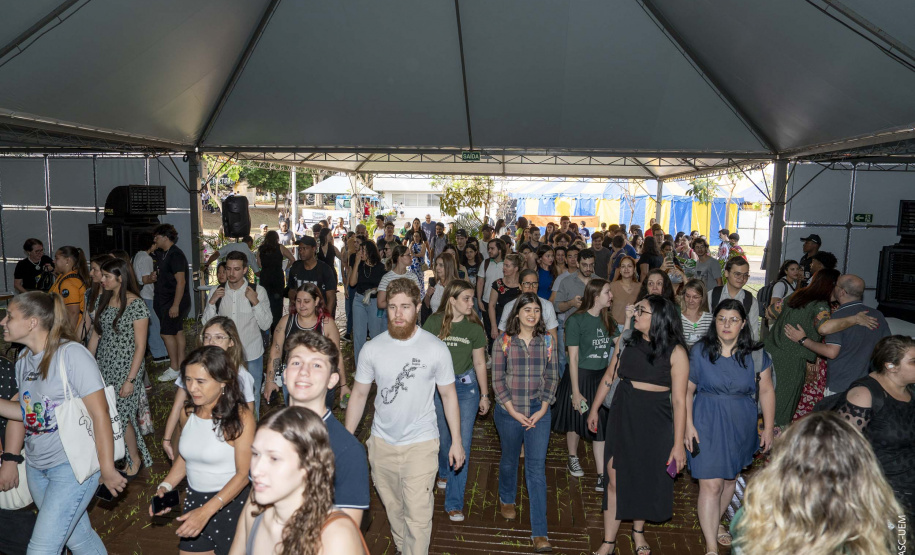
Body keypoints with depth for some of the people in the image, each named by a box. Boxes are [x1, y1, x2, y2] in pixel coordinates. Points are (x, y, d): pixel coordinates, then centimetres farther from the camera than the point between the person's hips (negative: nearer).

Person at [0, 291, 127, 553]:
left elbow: (100, 413, -18)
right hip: (36, 467, 7)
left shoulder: (72, 354, -18)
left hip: (74, 466, -7)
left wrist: (107, 470, -16)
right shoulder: (24, 359, 7)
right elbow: (22, 411, 14)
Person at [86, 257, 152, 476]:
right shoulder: (104, 300, 6)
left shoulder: (136, 304, -14)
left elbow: (140, 346, -14)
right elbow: (95, 335, 11)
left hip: (127, 368, -6)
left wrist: (130, 379, -16)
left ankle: (135, 459, 22)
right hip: (104, 367, 6)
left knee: (121, 416, 1)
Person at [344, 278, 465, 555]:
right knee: (393, 509, 19)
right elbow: (359, 395, 3)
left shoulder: (436, 348, -11)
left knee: (418, 516, -5)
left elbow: (448, 395, -2)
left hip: (421, 444, -3)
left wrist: (457, 440, -1)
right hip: (382, 443, 3)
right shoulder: (372, 348, -6)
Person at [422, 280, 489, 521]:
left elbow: (480, 363, 3)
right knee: (443, 438, 15)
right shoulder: (434, 323, -9)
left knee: (462, 443, -3)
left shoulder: (474, 327, -4)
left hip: (466, 386, 0)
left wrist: (484, 395, 7)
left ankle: (454, 502, 9)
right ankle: (444, 472, 49)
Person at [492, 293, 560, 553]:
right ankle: (506, 499, 48)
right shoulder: (504, 341, -4)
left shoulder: (547, 341, 1)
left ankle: (540, 533, 2)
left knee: (537, 467, -2)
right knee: (509, 459, 18)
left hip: (539, 411, 1)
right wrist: (514, 412, -10)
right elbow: (497, 380, -5)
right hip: (508, 411, 0)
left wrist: (542, 409, -6)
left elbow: (552, 377, 3)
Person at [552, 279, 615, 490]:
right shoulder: (576, 320, -14)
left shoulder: (607, 320, 5)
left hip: (602, 378, 5)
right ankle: (573, 459, 39)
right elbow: (573, 358, -14)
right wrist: (576, 391, -15)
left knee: (601, 424, 2)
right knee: (576, 419, 13)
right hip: (580, 376, -5)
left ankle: (602, 477, 7)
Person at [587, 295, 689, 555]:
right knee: (615, 481, 4)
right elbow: (609, 375, 9)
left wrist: (678, 444, -13)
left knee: (645, 480, 14)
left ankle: (638, 531, 39)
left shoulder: (675, 352, -13)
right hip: (622, 416, 2)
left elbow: (679, 400, -13)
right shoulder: (626, 341, -2)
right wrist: (594, 408, 15)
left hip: (654, 422, -2)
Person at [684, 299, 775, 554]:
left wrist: (769, 427, 1)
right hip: (707, 422, -3)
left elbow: (766, 390, 2)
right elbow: (687, 390, -4)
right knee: (711, 485, -5)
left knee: (730, 478, 19)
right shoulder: (700, 351, -8)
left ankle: (715, 522, 43)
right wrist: (688, 425, -7)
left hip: (741, 425, 3)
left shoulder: (756, 354, -3)